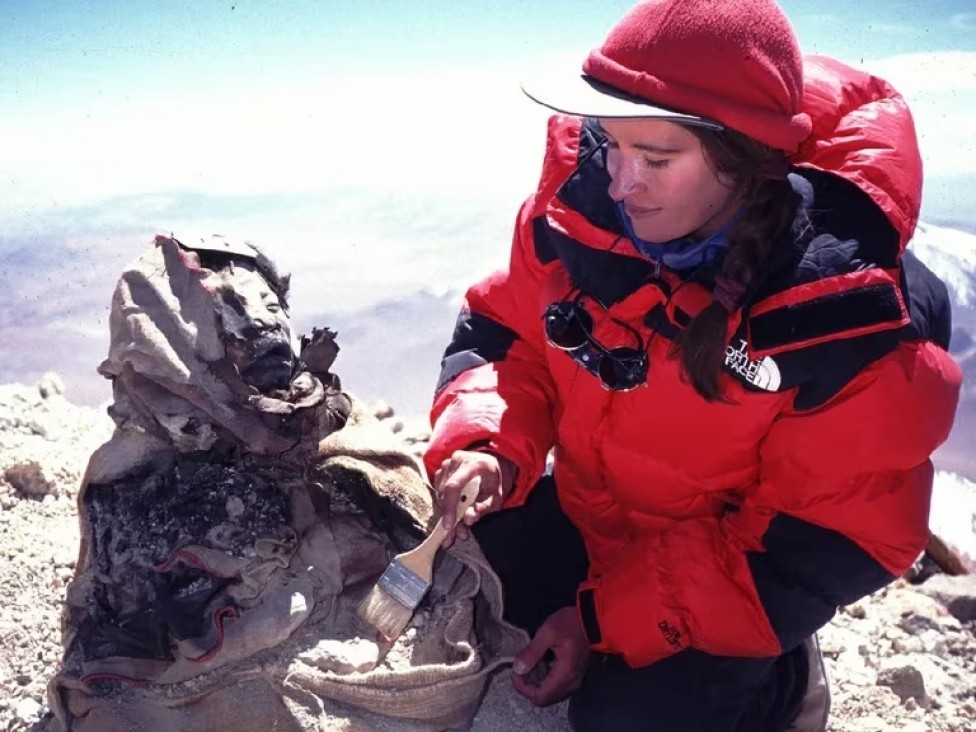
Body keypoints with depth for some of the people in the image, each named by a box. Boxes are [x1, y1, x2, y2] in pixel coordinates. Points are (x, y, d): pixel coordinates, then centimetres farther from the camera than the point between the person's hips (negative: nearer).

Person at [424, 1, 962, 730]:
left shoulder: (857, 316, -29)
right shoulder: (579, 202, -20)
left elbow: (818, 551, -23)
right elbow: (502, 334, -5)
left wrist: (610, 618, -25)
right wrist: (485, 444, -28)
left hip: (736, 576, -4)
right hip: (586, 514, 5)